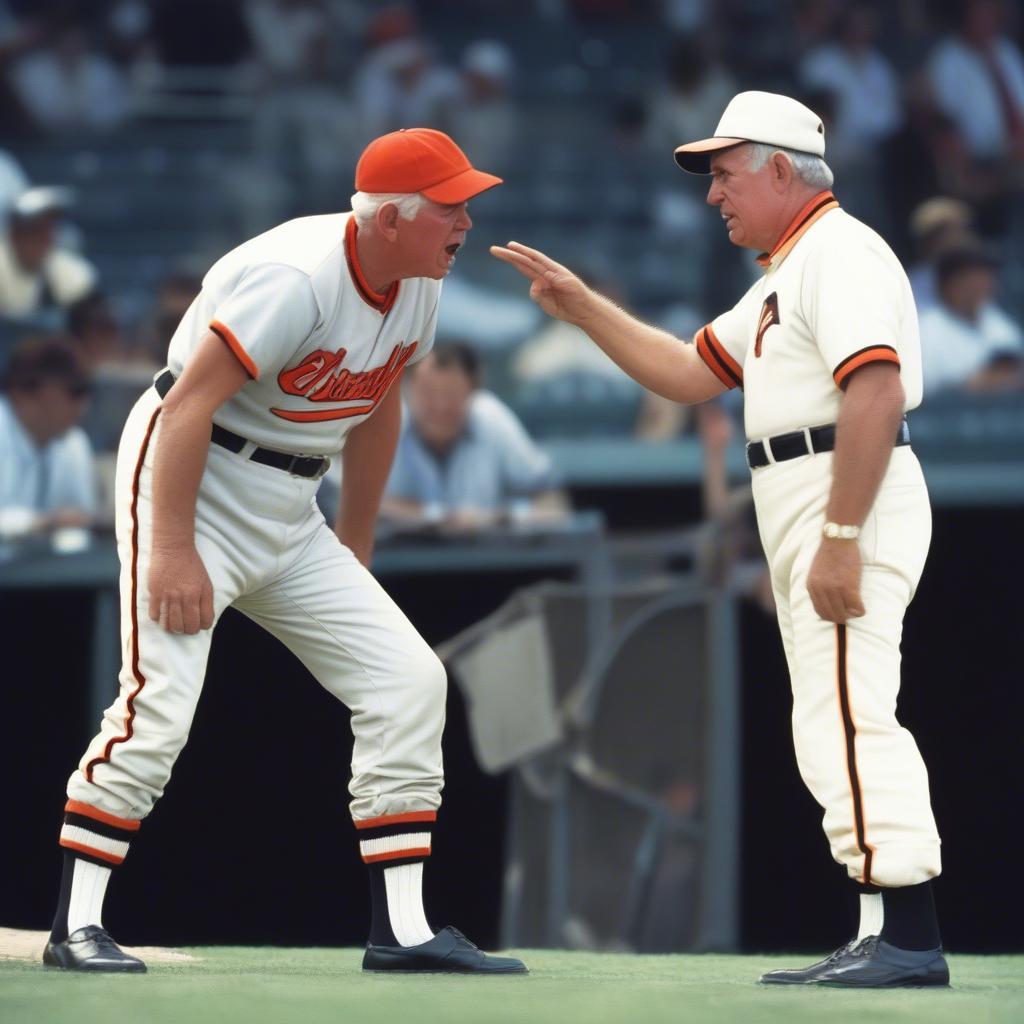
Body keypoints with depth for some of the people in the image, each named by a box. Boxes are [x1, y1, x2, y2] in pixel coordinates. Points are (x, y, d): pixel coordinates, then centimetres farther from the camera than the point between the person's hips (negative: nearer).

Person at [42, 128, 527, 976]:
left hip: (288, 517, 9)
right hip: (187, 483, -8)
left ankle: (403, 931, 3)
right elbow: (188, 405, -26)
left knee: (407, 681, 1)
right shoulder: (297, 279, -25)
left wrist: (354, 549, 19)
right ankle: (76, 928, -8)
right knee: (160, 702, -18)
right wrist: (172, 551, -28)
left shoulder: (418, 288, 1)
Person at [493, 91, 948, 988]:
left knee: (848, 719, -15)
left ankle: (906, 940, -18)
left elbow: (876, 393, -24)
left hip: (850, 505, -11)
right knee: (841, 724, 10)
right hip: (808, 516, 11)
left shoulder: (840, 252, -12)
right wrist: (581, 306, 16)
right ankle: (897, 942, 10)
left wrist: (840, 538, -28)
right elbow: (691, 374, 24)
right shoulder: (786, 274, 22)